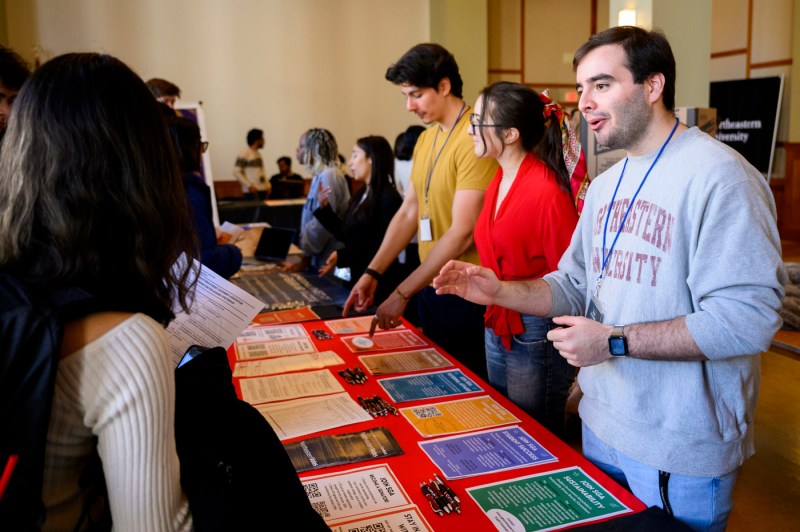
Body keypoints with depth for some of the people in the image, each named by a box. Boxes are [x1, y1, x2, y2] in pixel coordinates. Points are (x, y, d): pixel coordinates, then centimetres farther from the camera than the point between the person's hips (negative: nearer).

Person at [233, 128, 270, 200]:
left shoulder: (258, 154, 17)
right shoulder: (244, 152, -6)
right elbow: (236, 172, -11)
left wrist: (268, 185, 9)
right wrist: (249, 185, -17)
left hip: (263, 191, 7)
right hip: (252, 192, -7)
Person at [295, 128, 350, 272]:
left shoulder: (329, 175, -17)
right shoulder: (320, 175, 14)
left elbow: (323, 220, -21)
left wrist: (305, 256, -14)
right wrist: (305, 252, 13)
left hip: (329, 260, -9)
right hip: (318, 257, 9)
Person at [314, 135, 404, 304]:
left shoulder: (388, 198, -16)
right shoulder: (361, 195, 12)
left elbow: (382, 247, -19)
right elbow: (347, 235, 13)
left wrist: (341, 256, -24)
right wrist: (324, 207, 9)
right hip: (355, 278, 9)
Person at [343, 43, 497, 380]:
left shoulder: (475, 140, -18)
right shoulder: (426, 139, 9)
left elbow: (462, 233, -21)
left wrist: (402, 293, -17)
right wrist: (372, 273, 3)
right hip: (430, 286, 8)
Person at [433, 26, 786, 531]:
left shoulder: (718, 175, -19)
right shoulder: (606, 185, 8)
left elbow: (748, 317, -25)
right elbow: (575, 285, 10)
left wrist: (613, 342, -23)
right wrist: (499, 290, -7)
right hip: (602, 424, 8)